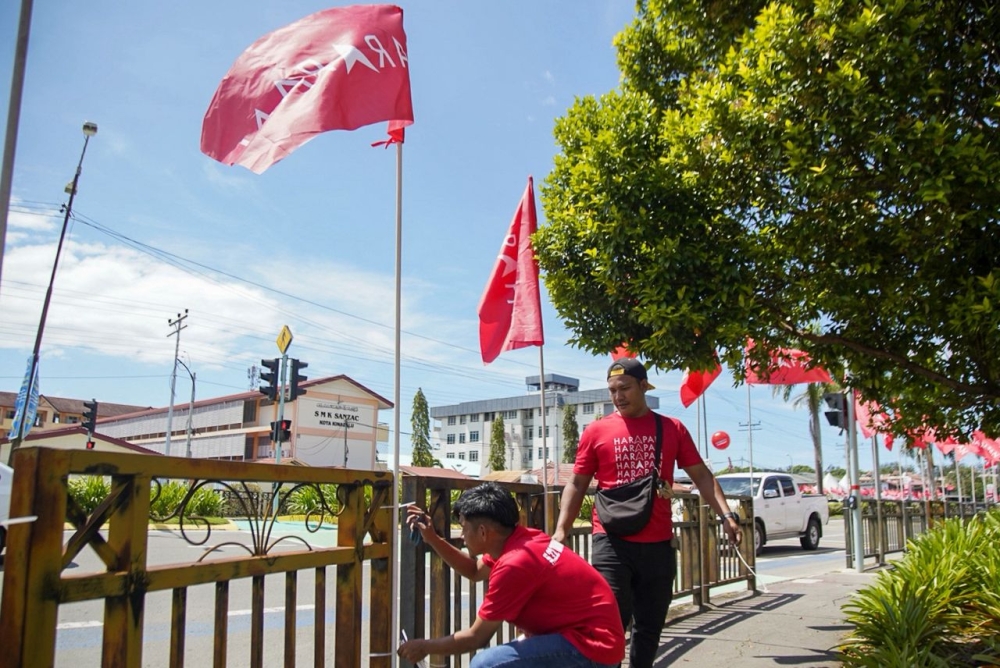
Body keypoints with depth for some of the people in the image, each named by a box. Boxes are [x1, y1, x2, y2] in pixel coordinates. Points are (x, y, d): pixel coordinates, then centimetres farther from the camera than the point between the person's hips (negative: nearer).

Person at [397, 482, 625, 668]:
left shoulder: (515, 563, -21)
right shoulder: (520, 541, 4)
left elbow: (477, 637, -11)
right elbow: (474, 570, 25)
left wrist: (425, 647, 4)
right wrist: (432, 539, 17)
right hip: (594, 634, 10)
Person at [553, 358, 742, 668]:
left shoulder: (672, 428, 6)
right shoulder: (596, 430, 2)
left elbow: (701, 475, 9)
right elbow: (577, 484, 4)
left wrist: (726, 515, -3)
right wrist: (561, 530, -7)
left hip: (658, 545, 2)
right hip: (612, 543, -2)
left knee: (650, 628, 13)